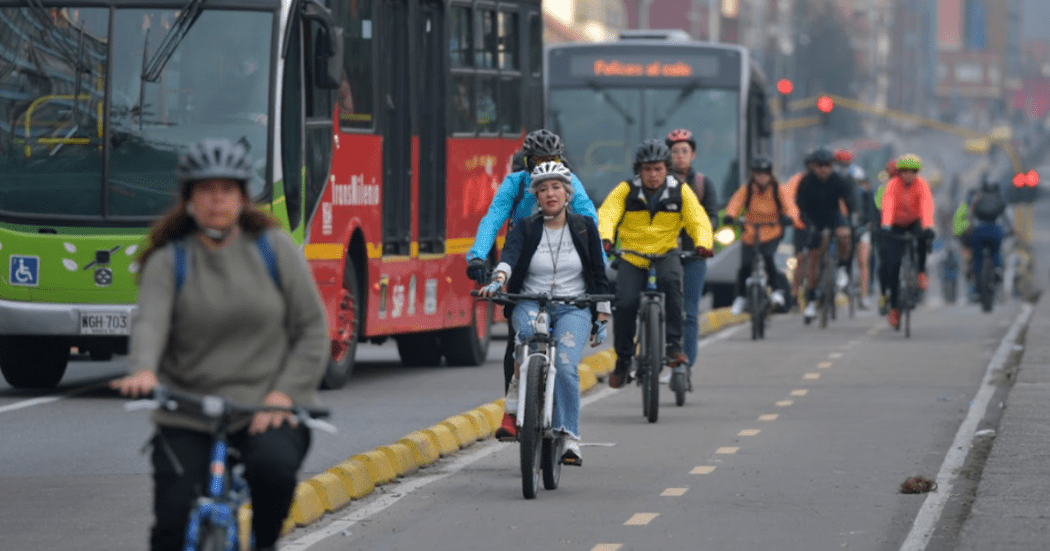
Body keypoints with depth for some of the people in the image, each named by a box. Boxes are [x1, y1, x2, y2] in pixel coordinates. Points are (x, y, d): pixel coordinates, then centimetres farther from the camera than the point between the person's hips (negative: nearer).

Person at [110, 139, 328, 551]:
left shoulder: (274, 249, 6)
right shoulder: (168, 261, 4)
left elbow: (311, 330, 5)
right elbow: (150, 322, -14)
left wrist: (285, 393, -9)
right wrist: (143, 371, -36)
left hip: (267, 409, 0)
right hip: (187, 417, 0)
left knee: (273, 467, -32)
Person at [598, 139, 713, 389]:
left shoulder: (680, 191, -2)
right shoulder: (626, 190, -4)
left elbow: (698, 220, -9)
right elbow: (607, 214, -17)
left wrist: (703, 243, -31)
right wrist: (605, 238, -38)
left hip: (666, 255, 0)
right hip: (631, 258, 0)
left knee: (671, 280, -33)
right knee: (625, 303, -20)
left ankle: (674, 345, -25)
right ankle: (623, 359, 3)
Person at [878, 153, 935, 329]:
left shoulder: (921, 185, -18)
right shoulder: (893, 185, -20)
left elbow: (927, 206, -33)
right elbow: (888, 205, -35)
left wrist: (928, 227, -49)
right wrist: (885, 225, -52)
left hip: (914, 223, 0)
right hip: (895, 226, 0)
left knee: (923, 236, -36)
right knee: (892, 265, -10)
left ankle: (922, 272, -18)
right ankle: (893, 307, 0)